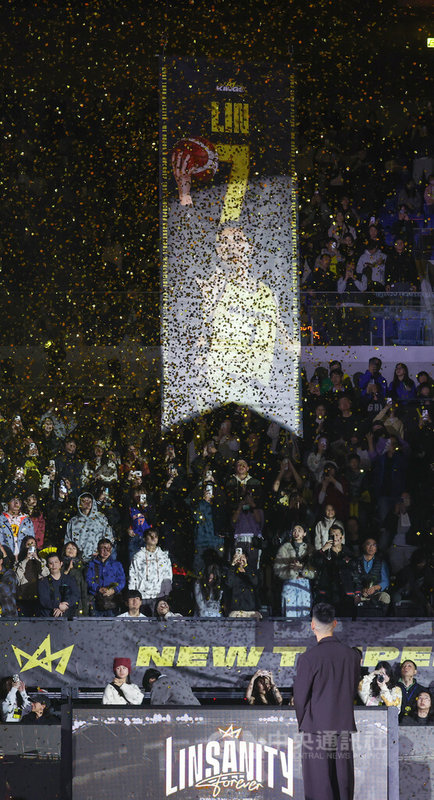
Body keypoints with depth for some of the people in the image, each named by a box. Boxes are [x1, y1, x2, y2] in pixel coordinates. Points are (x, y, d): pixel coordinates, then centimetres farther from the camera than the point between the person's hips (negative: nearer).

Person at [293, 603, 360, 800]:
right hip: (344, 726, 4)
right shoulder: (352, 655, 2)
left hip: (317, 726, -4)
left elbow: (300, 696, -7)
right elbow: (353, 691, 10)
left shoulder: (308, 658, -13)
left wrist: (302, 723, 10)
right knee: (343, 780, 9)